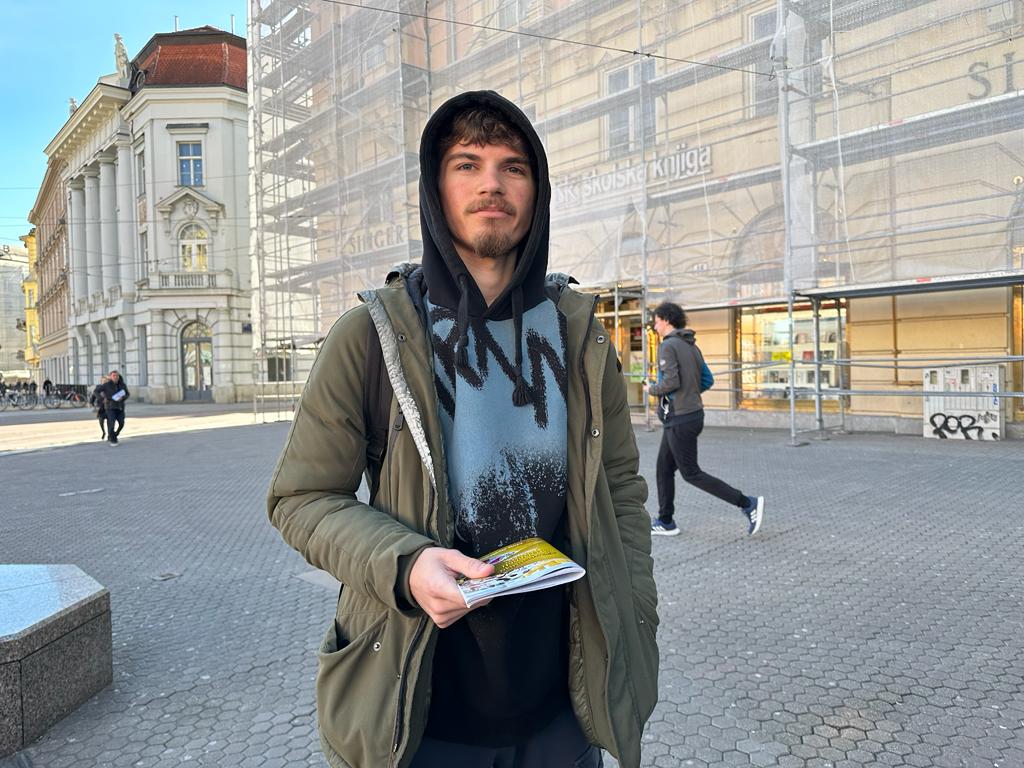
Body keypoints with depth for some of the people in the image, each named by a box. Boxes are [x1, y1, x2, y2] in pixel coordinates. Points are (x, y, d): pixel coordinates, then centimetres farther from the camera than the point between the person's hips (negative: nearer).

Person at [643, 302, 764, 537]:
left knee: (691, 474, -2)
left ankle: (747, 503, -2)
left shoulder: (667, 346, -15)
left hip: (680, 419, -9)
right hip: (694, 413, 9)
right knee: (664, 468, 15)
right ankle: (665, 522, 19)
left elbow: (671, 382, -24)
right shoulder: (692, 346, 13)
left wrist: (651, 389, -5)